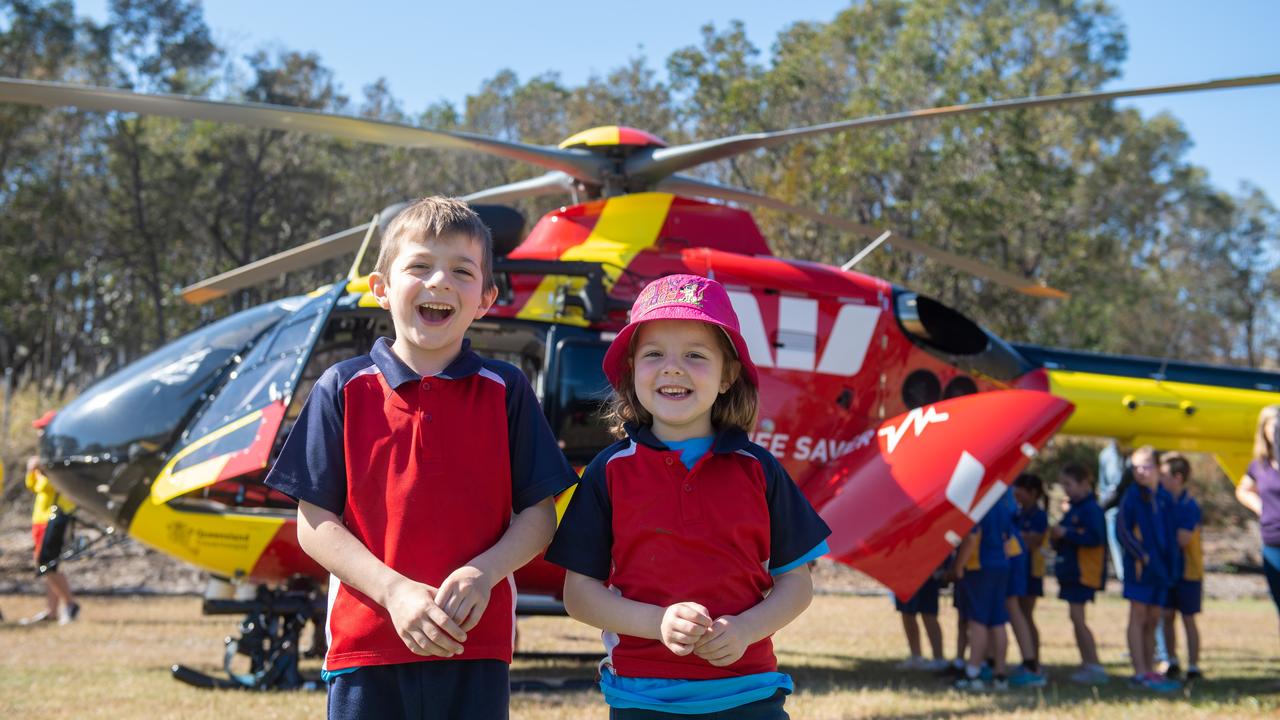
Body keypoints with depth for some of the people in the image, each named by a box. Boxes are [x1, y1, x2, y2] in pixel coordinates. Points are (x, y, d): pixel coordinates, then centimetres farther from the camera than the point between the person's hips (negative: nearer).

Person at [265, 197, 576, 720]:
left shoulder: (505, 392, 5)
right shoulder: (343, 390, 3)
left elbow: (539, 514, 4)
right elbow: (315, 523, 0)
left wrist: (483, 572, -15)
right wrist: (396, 592, -13)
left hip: (475, 649, 1)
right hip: (365, 643, 0)